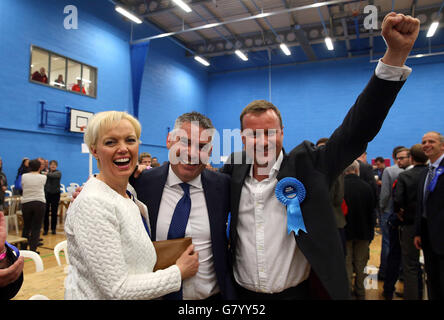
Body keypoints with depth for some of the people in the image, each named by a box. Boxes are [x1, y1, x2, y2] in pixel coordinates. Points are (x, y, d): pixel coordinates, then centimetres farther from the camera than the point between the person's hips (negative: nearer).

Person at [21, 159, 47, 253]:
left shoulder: (24, 176, -1)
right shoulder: (43, 177, -4)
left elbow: (22, 186, 13)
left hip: (26, 203, 3)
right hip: (39, 203, -2)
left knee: (26, 227, 16)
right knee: (36, 228, 3)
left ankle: (23, 249, 24)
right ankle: (33, 249, 4)